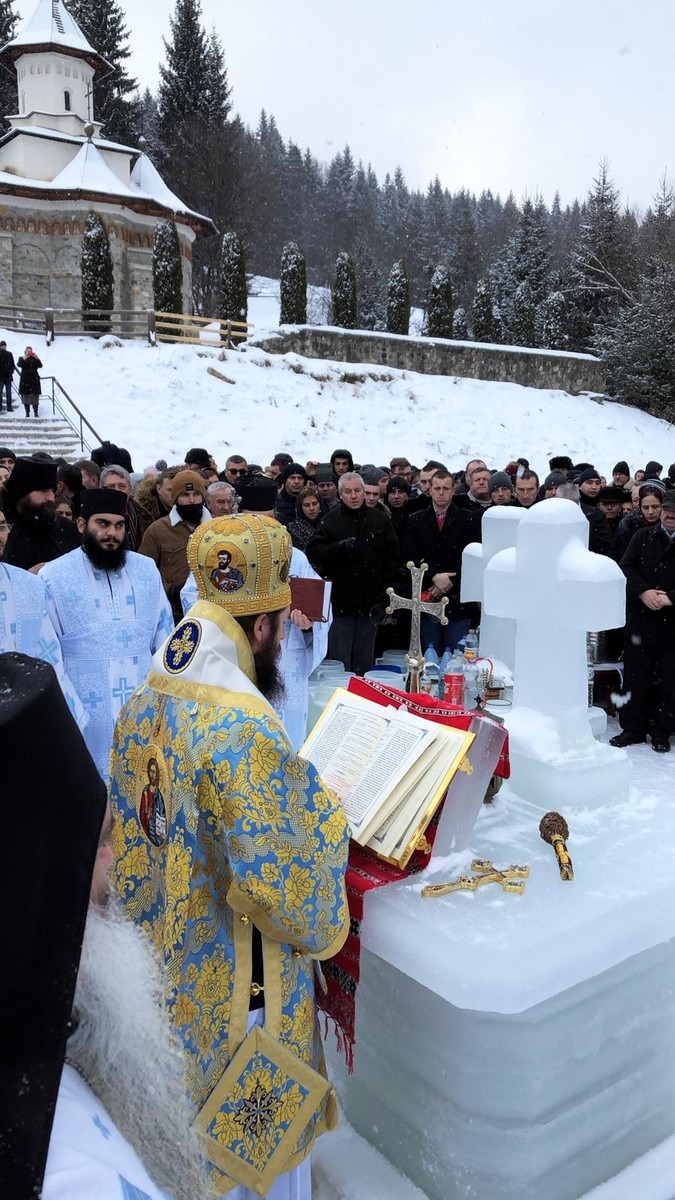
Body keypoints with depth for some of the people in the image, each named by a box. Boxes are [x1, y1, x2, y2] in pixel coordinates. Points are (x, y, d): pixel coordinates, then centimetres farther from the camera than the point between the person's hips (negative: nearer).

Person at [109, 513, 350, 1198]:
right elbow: (271, 882, -29)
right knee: (258, 1129, 18)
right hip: (239, 978, -7)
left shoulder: (145, 703, -6)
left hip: (170, 953, 8)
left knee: (193, 1108, 30)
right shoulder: (243, 726, -32)